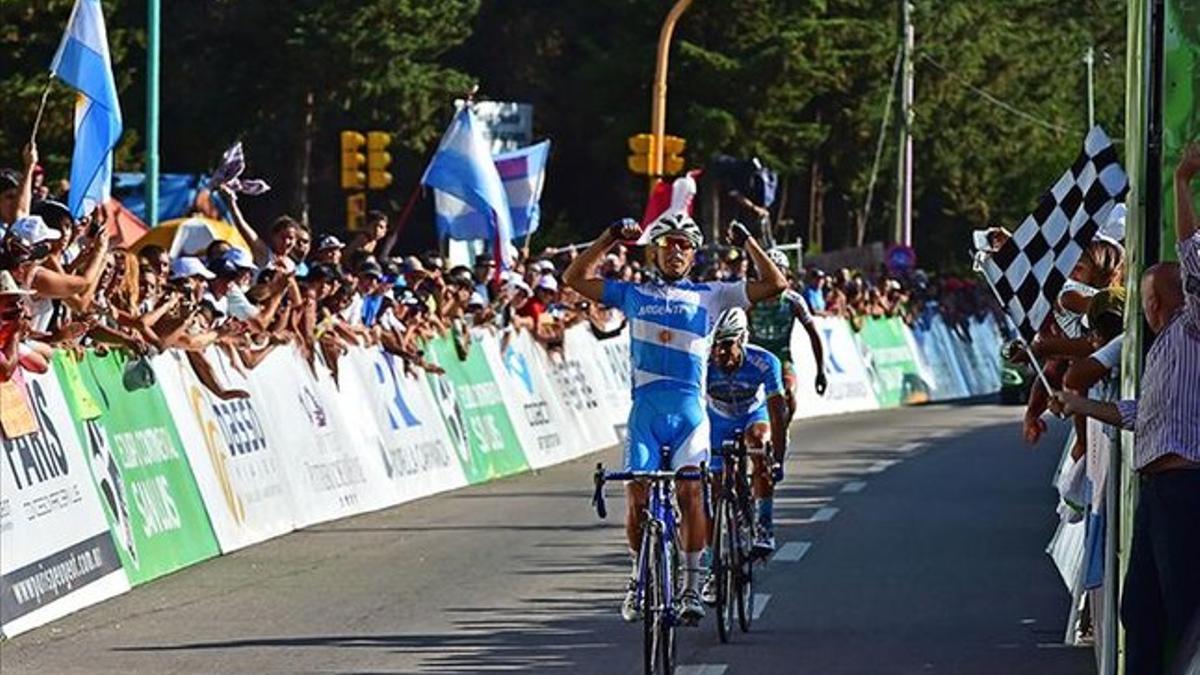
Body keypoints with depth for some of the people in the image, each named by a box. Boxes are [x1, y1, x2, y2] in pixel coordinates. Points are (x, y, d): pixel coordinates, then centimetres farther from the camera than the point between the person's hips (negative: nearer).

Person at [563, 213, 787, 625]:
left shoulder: (709, 296, 13)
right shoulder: (634, 294, 16)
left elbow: (774, 284, 12)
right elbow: (575, 278, 17)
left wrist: (747, 242, 6)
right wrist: (610, 238, 10)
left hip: (689, 408, -1)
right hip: (645, 408, 1)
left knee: (690, 491, -15)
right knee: (637, 497, -6)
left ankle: (691, 588, -7)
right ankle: (638, 579, 14)